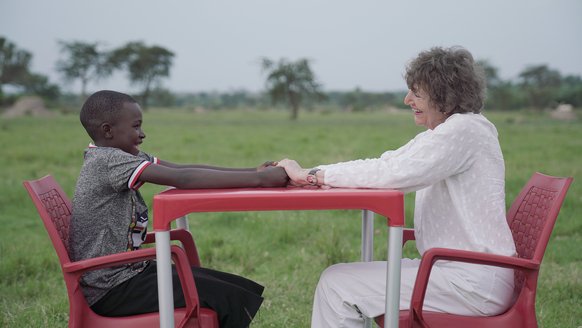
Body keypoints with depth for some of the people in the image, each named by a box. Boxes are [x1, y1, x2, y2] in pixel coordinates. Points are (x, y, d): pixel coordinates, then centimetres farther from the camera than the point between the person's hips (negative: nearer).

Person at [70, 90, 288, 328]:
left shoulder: (121, 156, 7)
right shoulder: (106, 160, -20)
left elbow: (182, 169, -2)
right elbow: (182, 179, -29)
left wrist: (253, 173, -12)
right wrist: (259, 179, -29)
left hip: (128, 272, 9)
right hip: (110, 290, -9)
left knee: (237, 288, 6)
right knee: (227, 298, -11)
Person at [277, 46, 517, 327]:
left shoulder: (463, 130, -16)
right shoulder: (441, 133, 15)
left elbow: (392, 174, -24)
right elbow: (386, 162, 9)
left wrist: (314, 174, -17)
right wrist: (311, 175, -5)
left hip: (472, 283, -10)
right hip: (453, 268, 10)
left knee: (337, 284, -10)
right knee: (340, 278, 10)